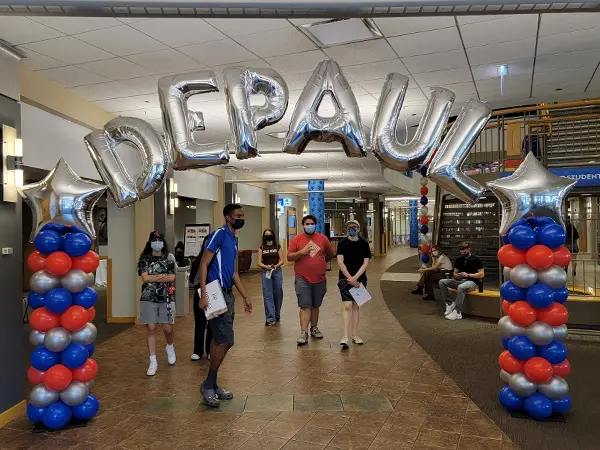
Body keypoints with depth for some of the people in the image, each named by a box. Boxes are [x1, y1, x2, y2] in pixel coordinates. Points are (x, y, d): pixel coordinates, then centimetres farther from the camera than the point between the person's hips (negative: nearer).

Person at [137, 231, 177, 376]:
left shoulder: (169, 257, 4)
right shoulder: (144, 258, 3)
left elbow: (172, 278, -6)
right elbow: (145, 278, -9)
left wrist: (153, 278, -9)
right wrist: (163, 276, -9)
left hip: (166, 298, 0)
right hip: (149, 298, 0)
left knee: (168, 329, 0)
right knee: (150, 328, -2)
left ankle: (170, 347, 34)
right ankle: (153, 362, 8)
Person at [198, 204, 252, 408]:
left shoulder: (234, 239, 17)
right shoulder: (219, 234, -10)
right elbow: (204, 264, -15)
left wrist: (245, 297, 22)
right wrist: (203, 295, -22)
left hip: (228, 294, 9)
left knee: (219, 341, 12)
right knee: (226, 341, -8)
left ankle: (212, 385, 22)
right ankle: (208, 385, 8)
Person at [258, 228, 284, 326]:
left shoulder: (278, 247, 5)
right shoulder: (261, 248, 6)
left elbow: (281, 260, 2)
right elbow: (259, 263, 2)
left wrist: (276, 266, -17)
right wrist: (266, 266, -17)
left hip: (277, 271, 0)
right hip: (265, 272, 0)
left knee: (278, 294, 7)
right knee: (267, 295, -4)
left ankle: (277, 315, 26)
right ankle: (270, 318, -3)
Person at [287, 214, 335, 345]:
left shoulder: (323, 239, 4)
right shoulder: (296, 239, -1)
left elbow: (330, 254, 19)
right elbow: (289, 257, -3)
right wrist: (301, 252, -17)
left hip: (320, 279, 3)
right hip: (302, 279, -3)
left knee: (315, 306, 14)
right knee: (305, 306, -7)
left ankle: (314, 328, 29)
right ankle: (304, 333, -6)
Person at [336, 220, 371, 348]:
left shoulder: (364, 244, 3)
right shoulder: (342, 243, -1)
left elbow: (365, 263, -1)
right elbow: (340, 262, -6)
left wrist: (355, 278, -12)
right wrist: (350, 278, -13)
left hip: (360, 279, 2)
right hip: (345, 278, -2)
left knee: (356, 306, 8)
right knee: (347, 306, -9)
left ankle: (355, 335, 17)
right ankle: (345, 337, -10)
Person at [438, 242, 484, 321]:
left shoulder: (476, 260, -3)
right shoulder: (459, 259, 12)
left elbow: (481, 274, -8)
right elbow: (455, 273, 18)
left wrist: (468, 275, -16)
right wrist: (457, 275, -7)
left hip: (471, 282, -6)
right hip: (459, 281, 6)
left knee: (461, 287, -41)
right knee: (442, 282, -16)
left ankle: (458, 312, -33)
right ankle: (450, 303, -13)